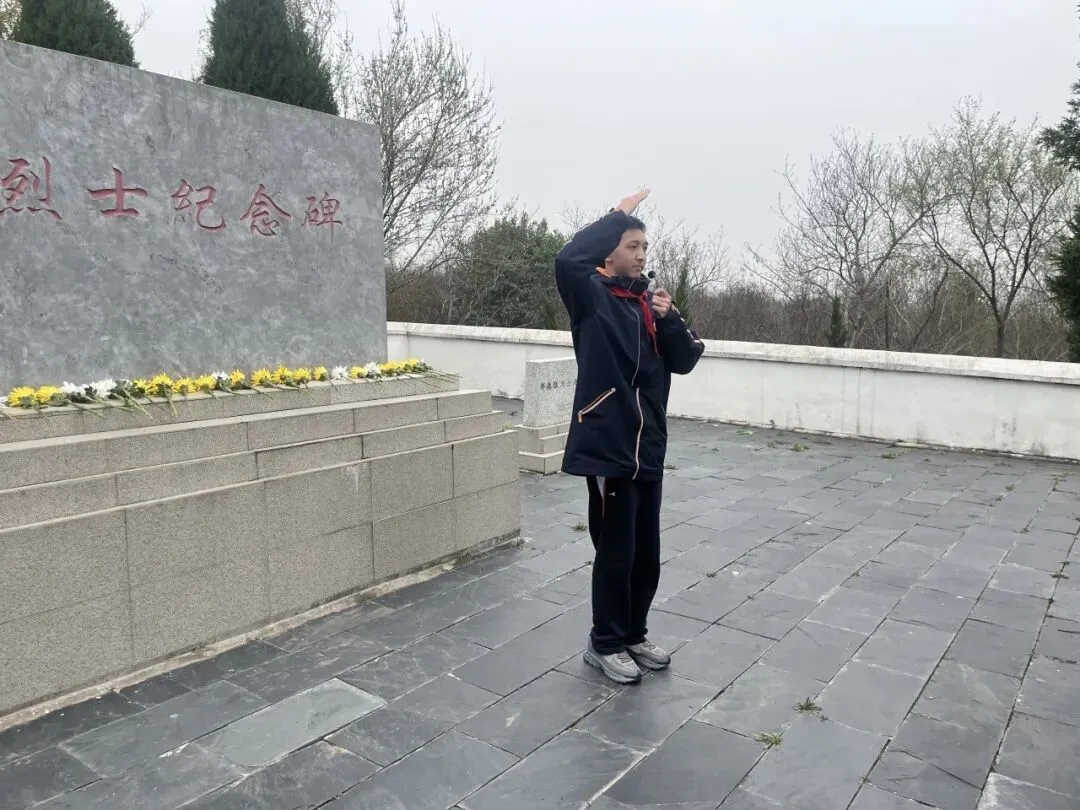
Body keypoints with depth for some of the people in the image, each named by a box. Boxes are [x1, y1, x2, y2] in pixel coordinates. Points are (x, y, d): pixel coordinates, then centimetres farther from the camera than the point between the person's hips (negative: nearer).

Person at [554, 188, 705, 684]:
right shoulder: (592, 297, -4)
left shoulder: (649, 304, 15)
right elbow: (567, 259, -26)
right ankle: (605, 644, 20)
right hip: (607, 446, -6)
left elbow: (686, 360, 9)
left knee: (647, 552, 14)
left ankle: (633, 634, 33)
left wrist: (669, 319, -9)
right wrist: (617, 216, -15)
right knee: (616, 551, 1)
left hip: (648, 447, 7)